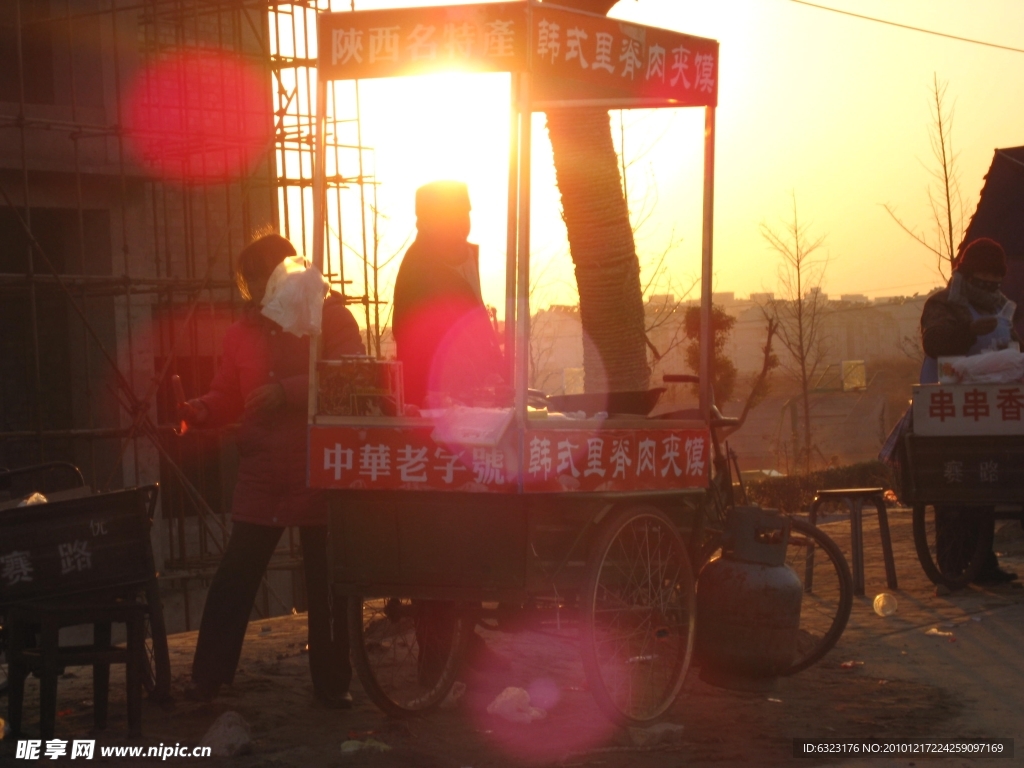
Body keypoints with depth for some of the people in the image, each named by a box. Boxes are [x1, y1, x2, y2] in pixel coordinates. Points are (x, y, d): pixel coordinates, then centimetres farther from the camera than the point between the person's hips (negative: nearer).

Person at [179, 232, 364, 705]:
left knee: (327, 585, 5)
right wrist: (199, 411, -7)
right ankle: (208, 678, 9)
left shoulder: (331, 318, -1)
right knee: (233, 581, 1)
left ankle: (332, 683, 16)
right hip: (260, 479, 3)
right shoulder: (243, 332, 11)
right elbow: (228, 397, 15)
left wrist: (287, 392, -23)